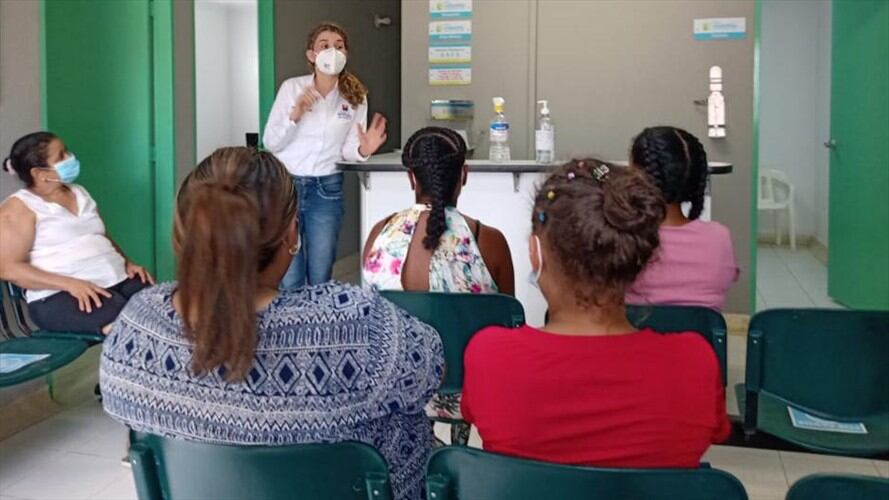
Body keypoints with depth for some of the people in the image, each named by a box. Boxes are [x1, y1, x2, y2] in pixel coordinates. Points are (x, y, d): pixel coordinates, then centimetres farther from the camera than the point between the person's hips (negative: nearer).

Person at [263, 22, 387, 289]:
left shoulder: (355, 96, 1)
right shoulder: (291, 88, -5)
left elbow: (347, 149, 1)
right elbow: (270, 143, -5)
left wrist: (363, 150, -21)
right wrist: (295, 115, -21)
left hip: (327, 189, 2)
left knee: (321, 277, 8)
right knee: (289, 279, 0)